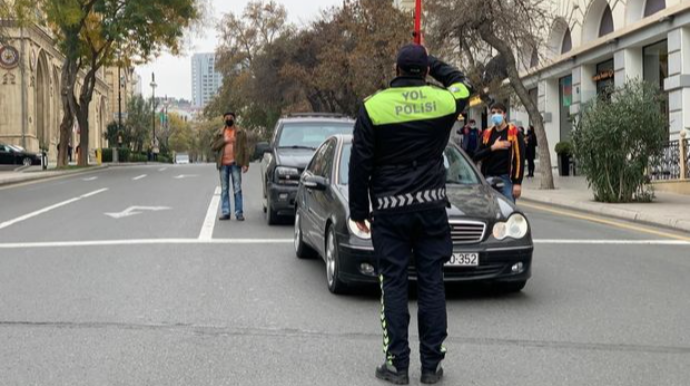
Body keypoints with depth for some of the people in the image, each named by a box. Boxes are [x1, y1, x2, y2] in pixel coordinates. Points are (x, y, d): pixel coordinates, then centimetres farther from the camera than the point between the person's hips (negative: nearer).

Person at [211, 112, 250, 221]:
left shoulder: (241, 133, 7)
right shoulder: (219, 134, 14)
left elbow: (245, 149, 1)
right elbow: (213, 147, 4)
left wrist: (246, 164, -8)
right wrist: (224, 141, -9)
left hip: (235, 163, -3)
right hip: (223, 164, 3)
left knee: (237, 189, -4)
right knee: (224, 190, 4)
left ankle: (239, 213, -3)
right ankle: (225, 213, 7)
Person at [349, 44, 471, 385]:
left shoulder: (373, 107, -6)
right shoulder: (444, 101, 0)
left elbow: (360, 165, -3)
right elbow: (461, 83, 26)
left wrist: (358, 211, 5)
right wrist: (432, 63, 27)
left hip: (390, 211, -2)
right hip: (432, 207, 2)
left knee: (393, 285, 4)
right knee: (432, 283, 6)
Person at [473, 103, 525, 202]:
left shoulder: (514, 133, -1)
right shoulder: (487, 134, 12)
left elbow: (520, 159, -6)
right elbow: (477, 156, 5)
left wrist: (517, 183, -13)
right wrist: (492, 148, -11)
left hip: (506, 179, -4)